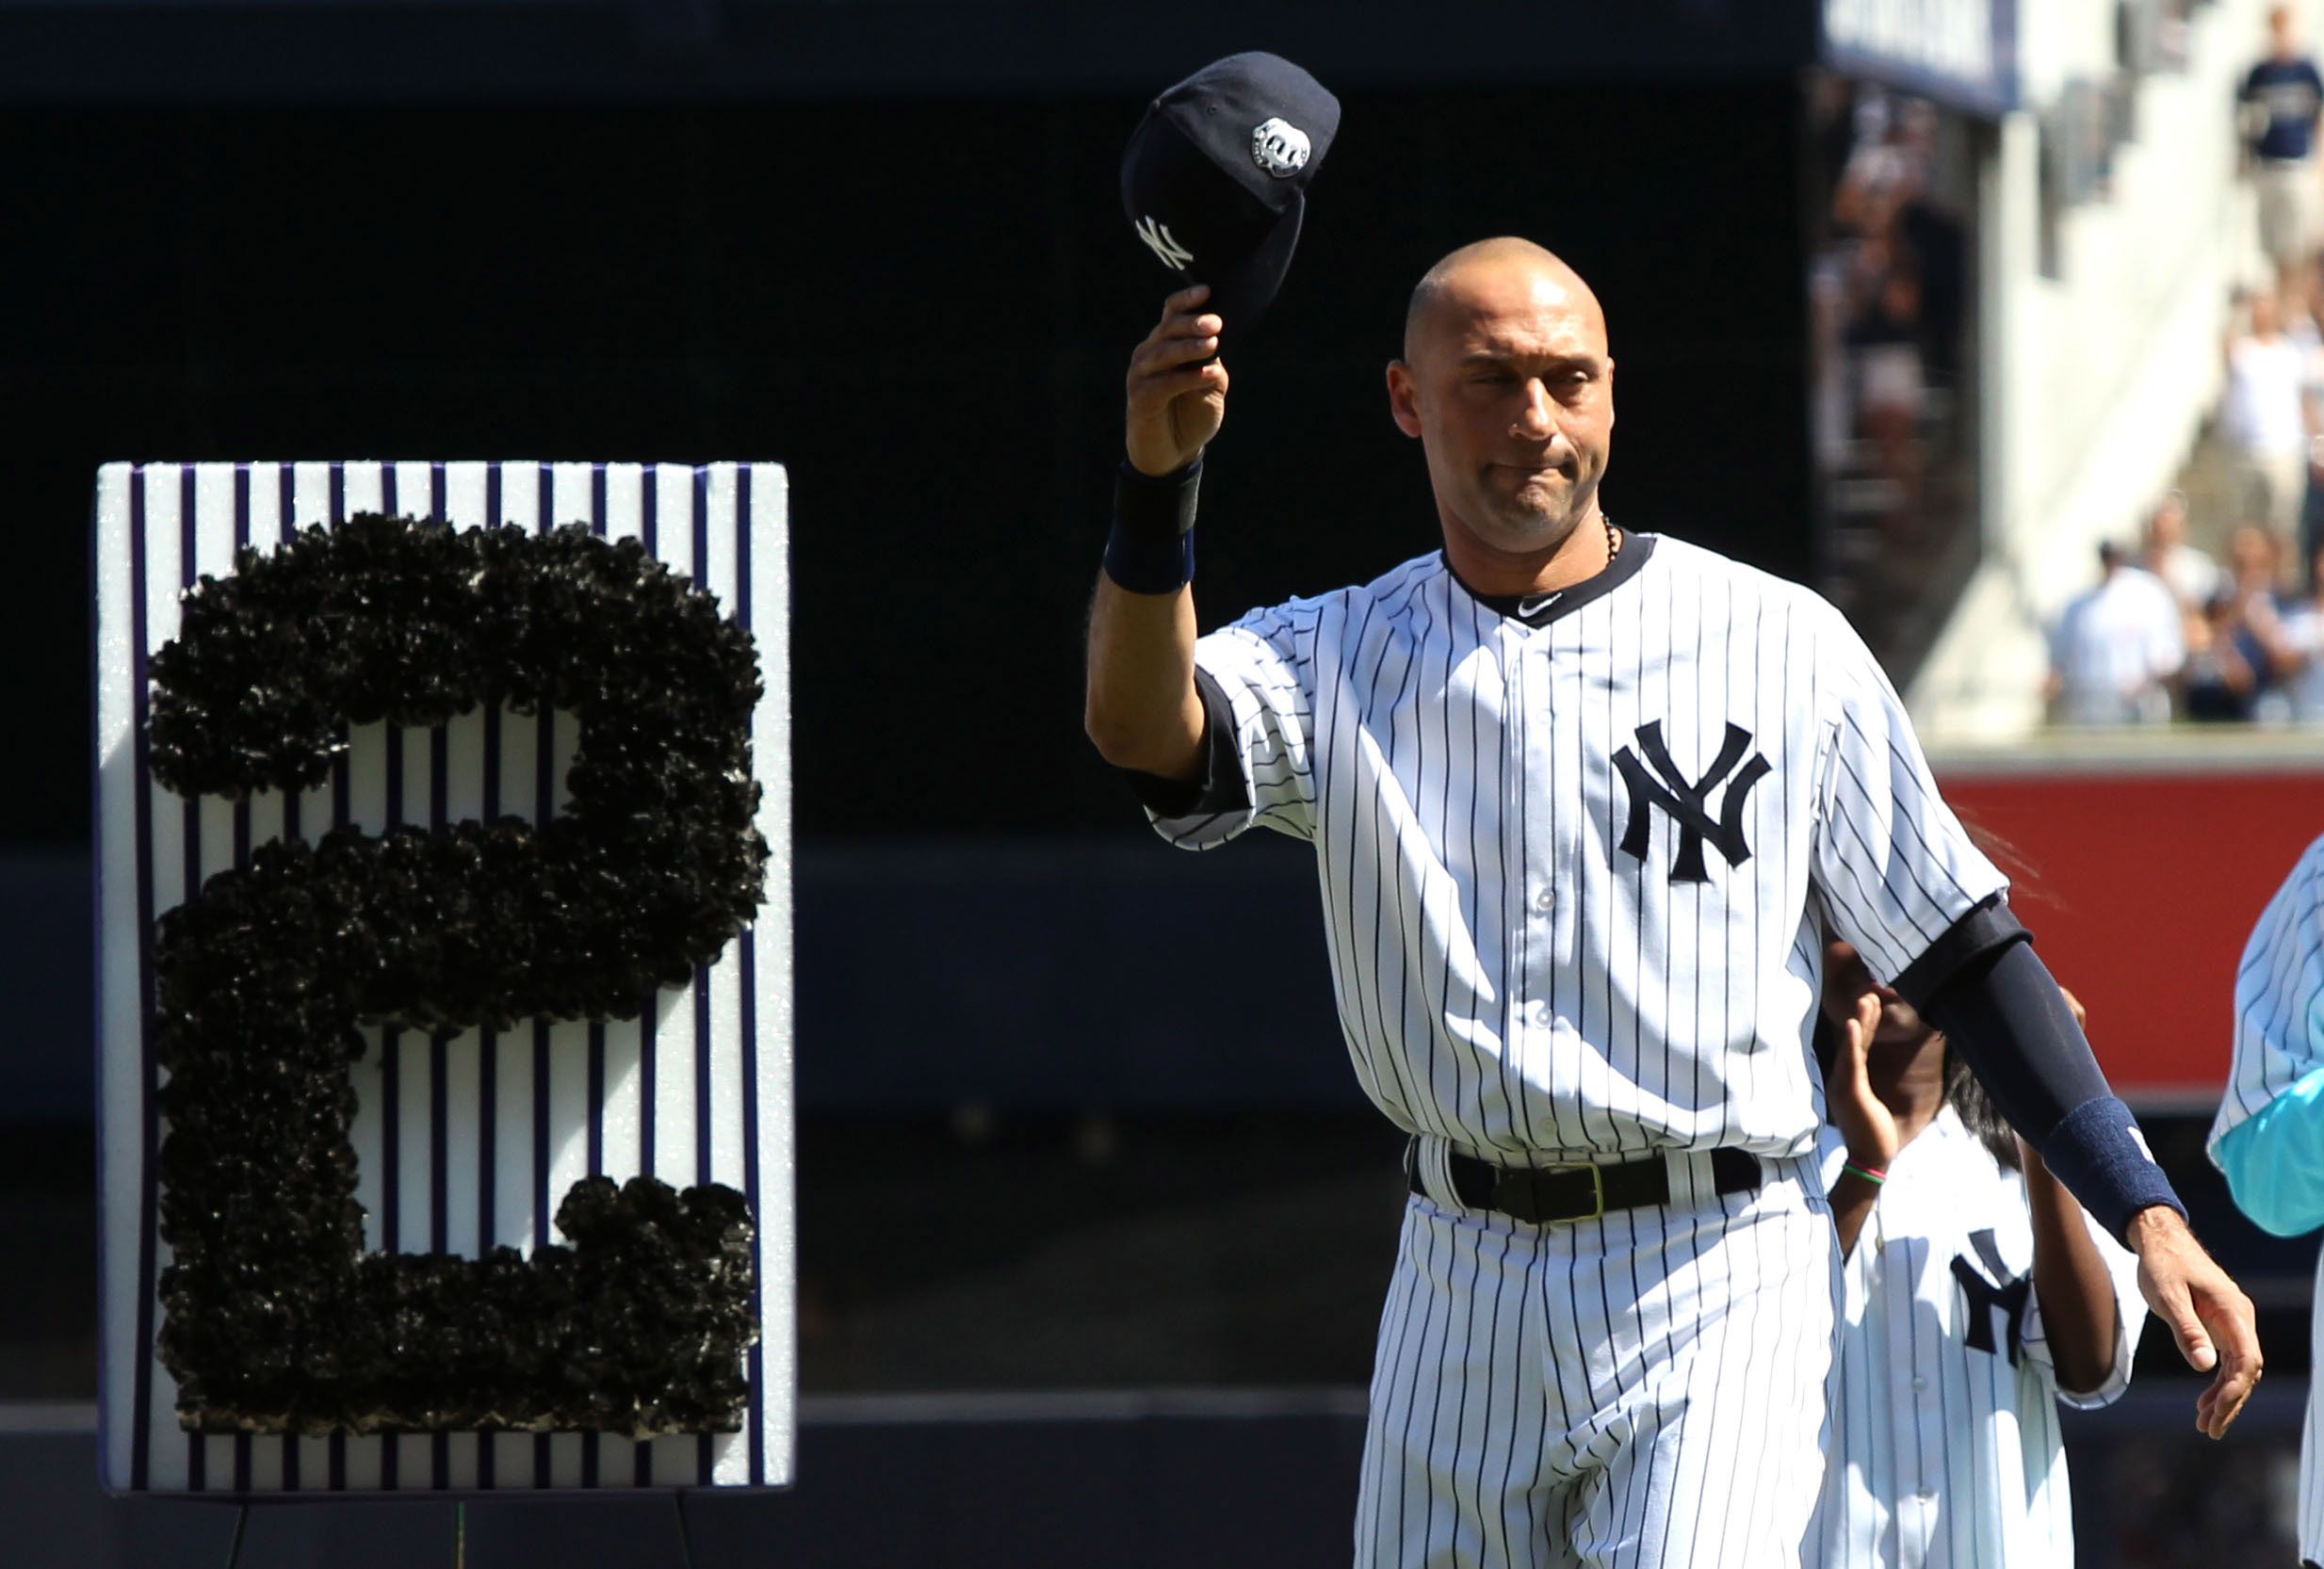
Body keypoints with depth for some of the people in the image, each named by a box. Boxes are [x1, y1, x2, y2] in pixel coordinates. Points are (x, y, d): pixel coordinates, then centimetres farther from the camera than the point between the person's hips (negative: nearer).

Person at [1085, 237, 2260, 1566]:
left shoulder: (1782, 647, 3)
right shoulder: (1341, 658, 7)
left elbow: (1964, 953, 3)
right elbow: (1144, 728, -14)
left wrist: (2146, 1211, -5)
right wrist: (1159, 481, -32)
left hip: (1719, 1277, -3)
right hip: (1462, 1291, 3)